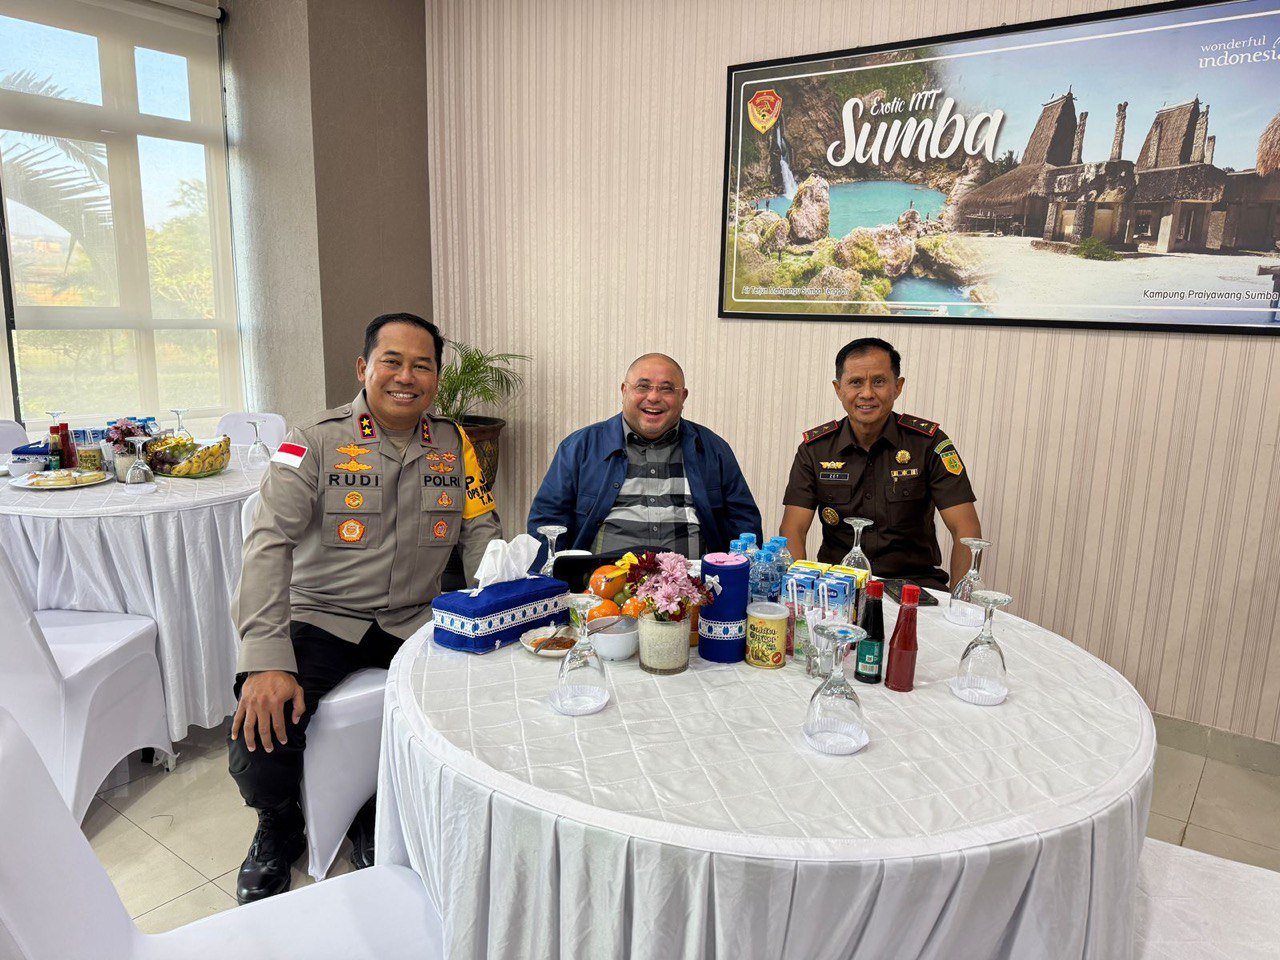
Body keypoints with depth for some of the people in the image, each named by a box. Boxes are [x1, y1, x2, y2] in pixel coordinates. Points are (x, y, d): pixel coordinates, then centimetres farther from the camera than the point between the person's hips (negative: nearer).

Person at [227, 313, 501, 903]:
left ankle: (378, 818, 12)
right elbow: (269, 543, -14)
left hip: (413, 622, 3)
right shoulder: (316, 442, -7)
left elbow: (482, 535, 5)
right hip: (321, 617, -2)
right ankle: (279, 831, 18)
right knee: (259, 742, -22)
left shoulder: (454, 445, 5)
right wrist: (266, 661, -25)